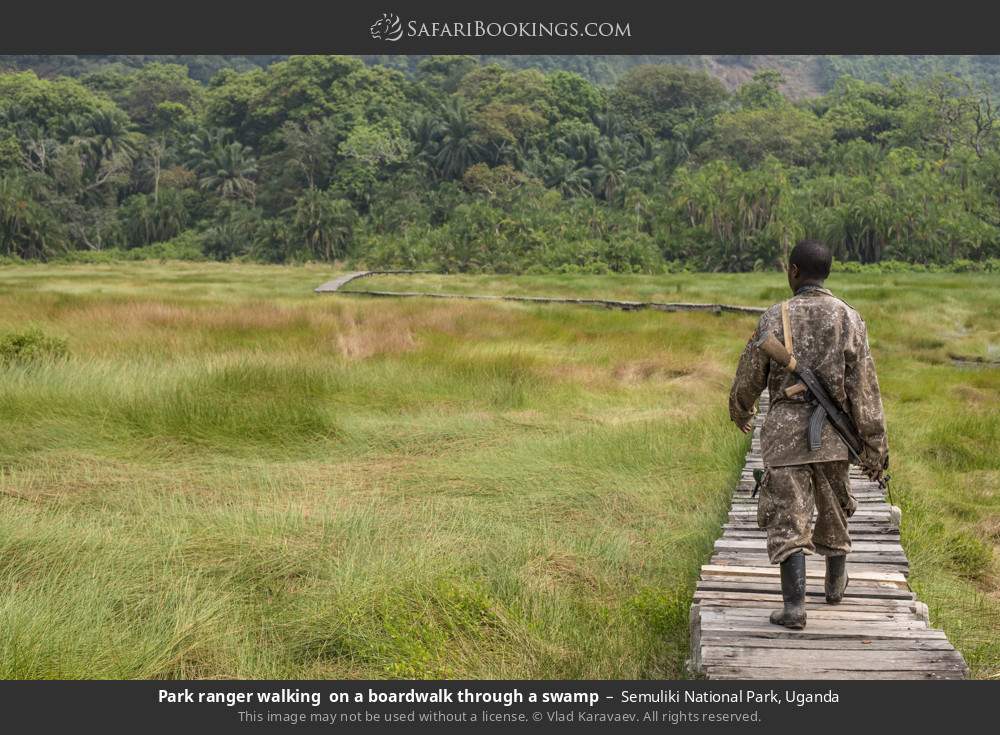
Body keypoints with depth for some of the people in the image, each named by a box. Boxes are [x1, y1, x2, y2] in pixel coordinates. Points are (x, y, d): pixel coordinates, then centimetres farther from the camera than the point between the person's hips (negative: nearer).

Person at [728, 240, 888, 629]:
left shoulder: (775, 317, -5)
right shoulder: (850, 319, -2)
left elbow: (750, 376, 4)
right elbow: (865, 389, -4)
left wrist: (740, 412, 25)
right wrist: (874, 446, 1)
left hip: (785, 428, -2)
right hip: (832, 430, 3)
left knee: (788, 518, 0)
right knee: (833, 509, 22)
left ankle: (794, 605, -7)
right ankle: (834, 584, 40)